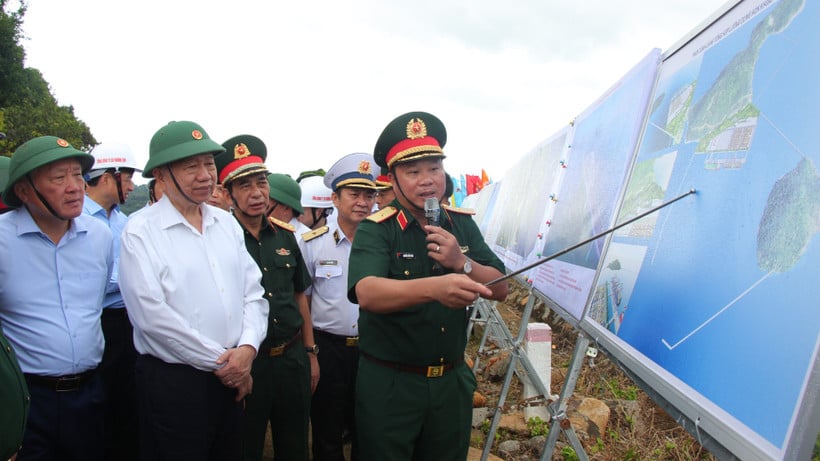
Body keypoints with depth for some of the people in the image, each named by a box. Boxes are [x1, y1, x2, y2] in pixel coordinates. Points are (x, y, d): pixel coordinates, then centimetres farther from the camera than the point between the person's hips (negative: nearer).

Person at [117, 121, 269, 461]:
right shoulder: (141, 231, -9)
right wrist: (220, 362, -12)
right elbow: (152, 315, -16)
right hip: (172, 382, -5)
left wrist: (247, 348, -9)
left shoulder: (227, 223, 8)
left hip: (232, 380, 6)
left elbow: (253, 293, 7)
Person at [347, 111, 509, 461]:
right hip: (389, 383, -4)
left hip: (452, 380, 5)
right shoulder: (375, 230, -13)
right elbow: (367, 293, -32)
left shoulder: (462, 224, 2)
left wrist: (462, 263, -19)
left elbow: (500, 288, 0)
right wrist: (433, 287, -49)